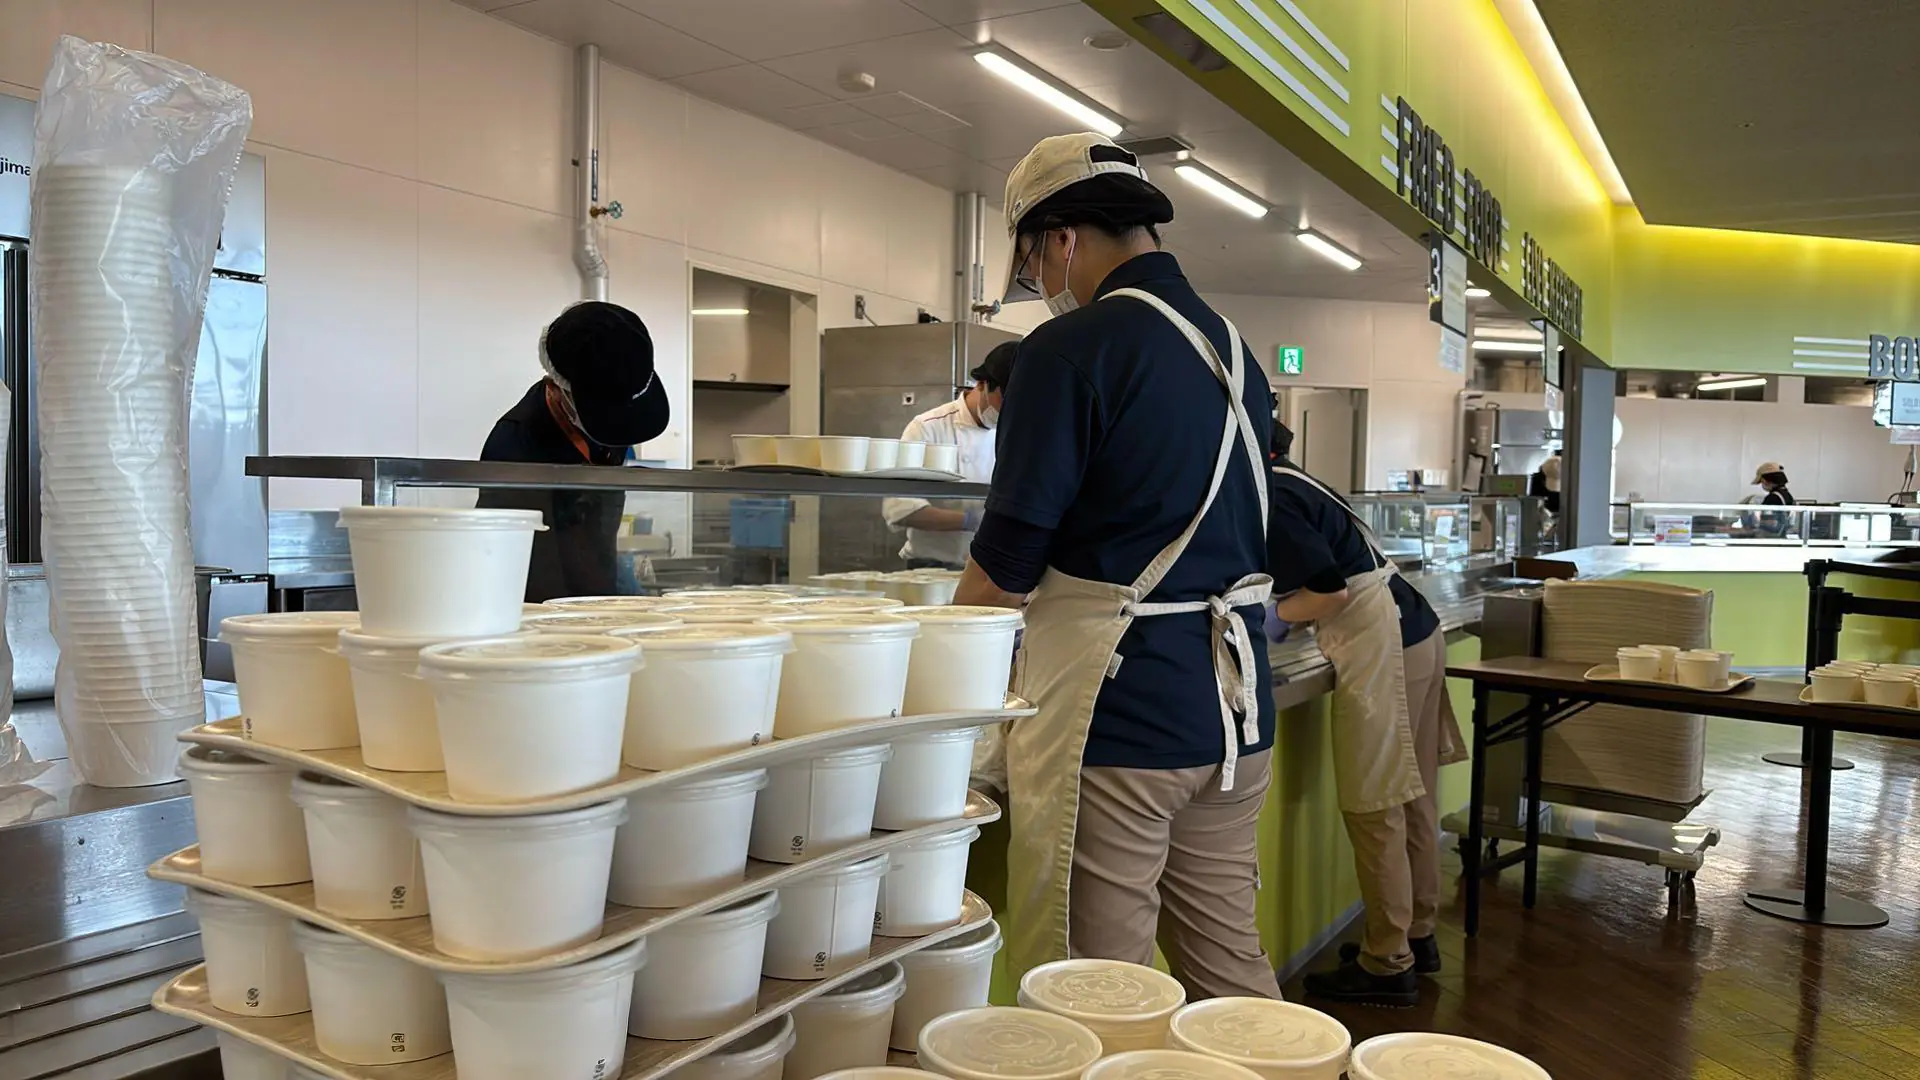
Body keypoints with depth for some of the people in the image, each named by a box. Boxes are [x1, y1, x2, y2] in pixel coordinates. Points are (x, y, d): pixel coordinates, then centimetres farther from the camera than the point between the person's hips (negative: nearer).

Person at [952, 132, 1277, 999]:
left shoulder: (1070, 349, -12)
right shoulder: (1235, 351, 13)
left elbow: (1008, 564, -13)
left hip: (1117, 710, -8)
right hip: (1233, 705, 8)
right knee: (1230, 961, 20)